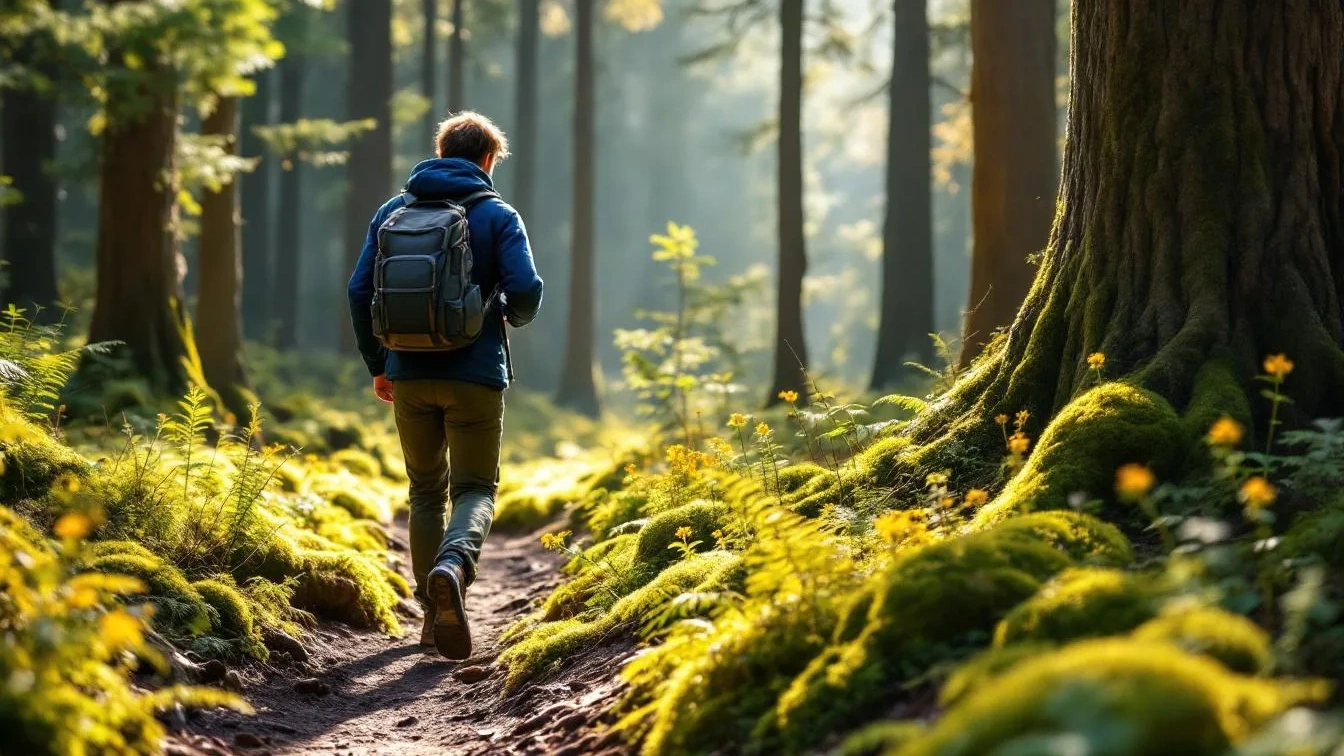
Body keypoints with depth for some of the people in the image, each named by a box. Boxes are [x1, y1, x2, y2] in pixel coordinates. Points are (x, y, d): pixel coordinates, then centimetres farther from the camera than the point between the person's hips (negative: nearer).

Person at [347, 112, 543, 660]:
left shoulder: (393, 211, 8)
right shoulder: (497, 216, -2)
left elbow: (360, 291, 4)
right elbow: (525, 290, -13)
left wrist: (377, 364, 15)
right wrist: (514, 317, 11)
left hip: (410, 375, 3)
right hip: (475, 376, -3)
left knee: (425, 491, 16)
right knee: (475, 489, 4)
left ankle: (434, 614, 14)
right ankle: (453, 563, -28)